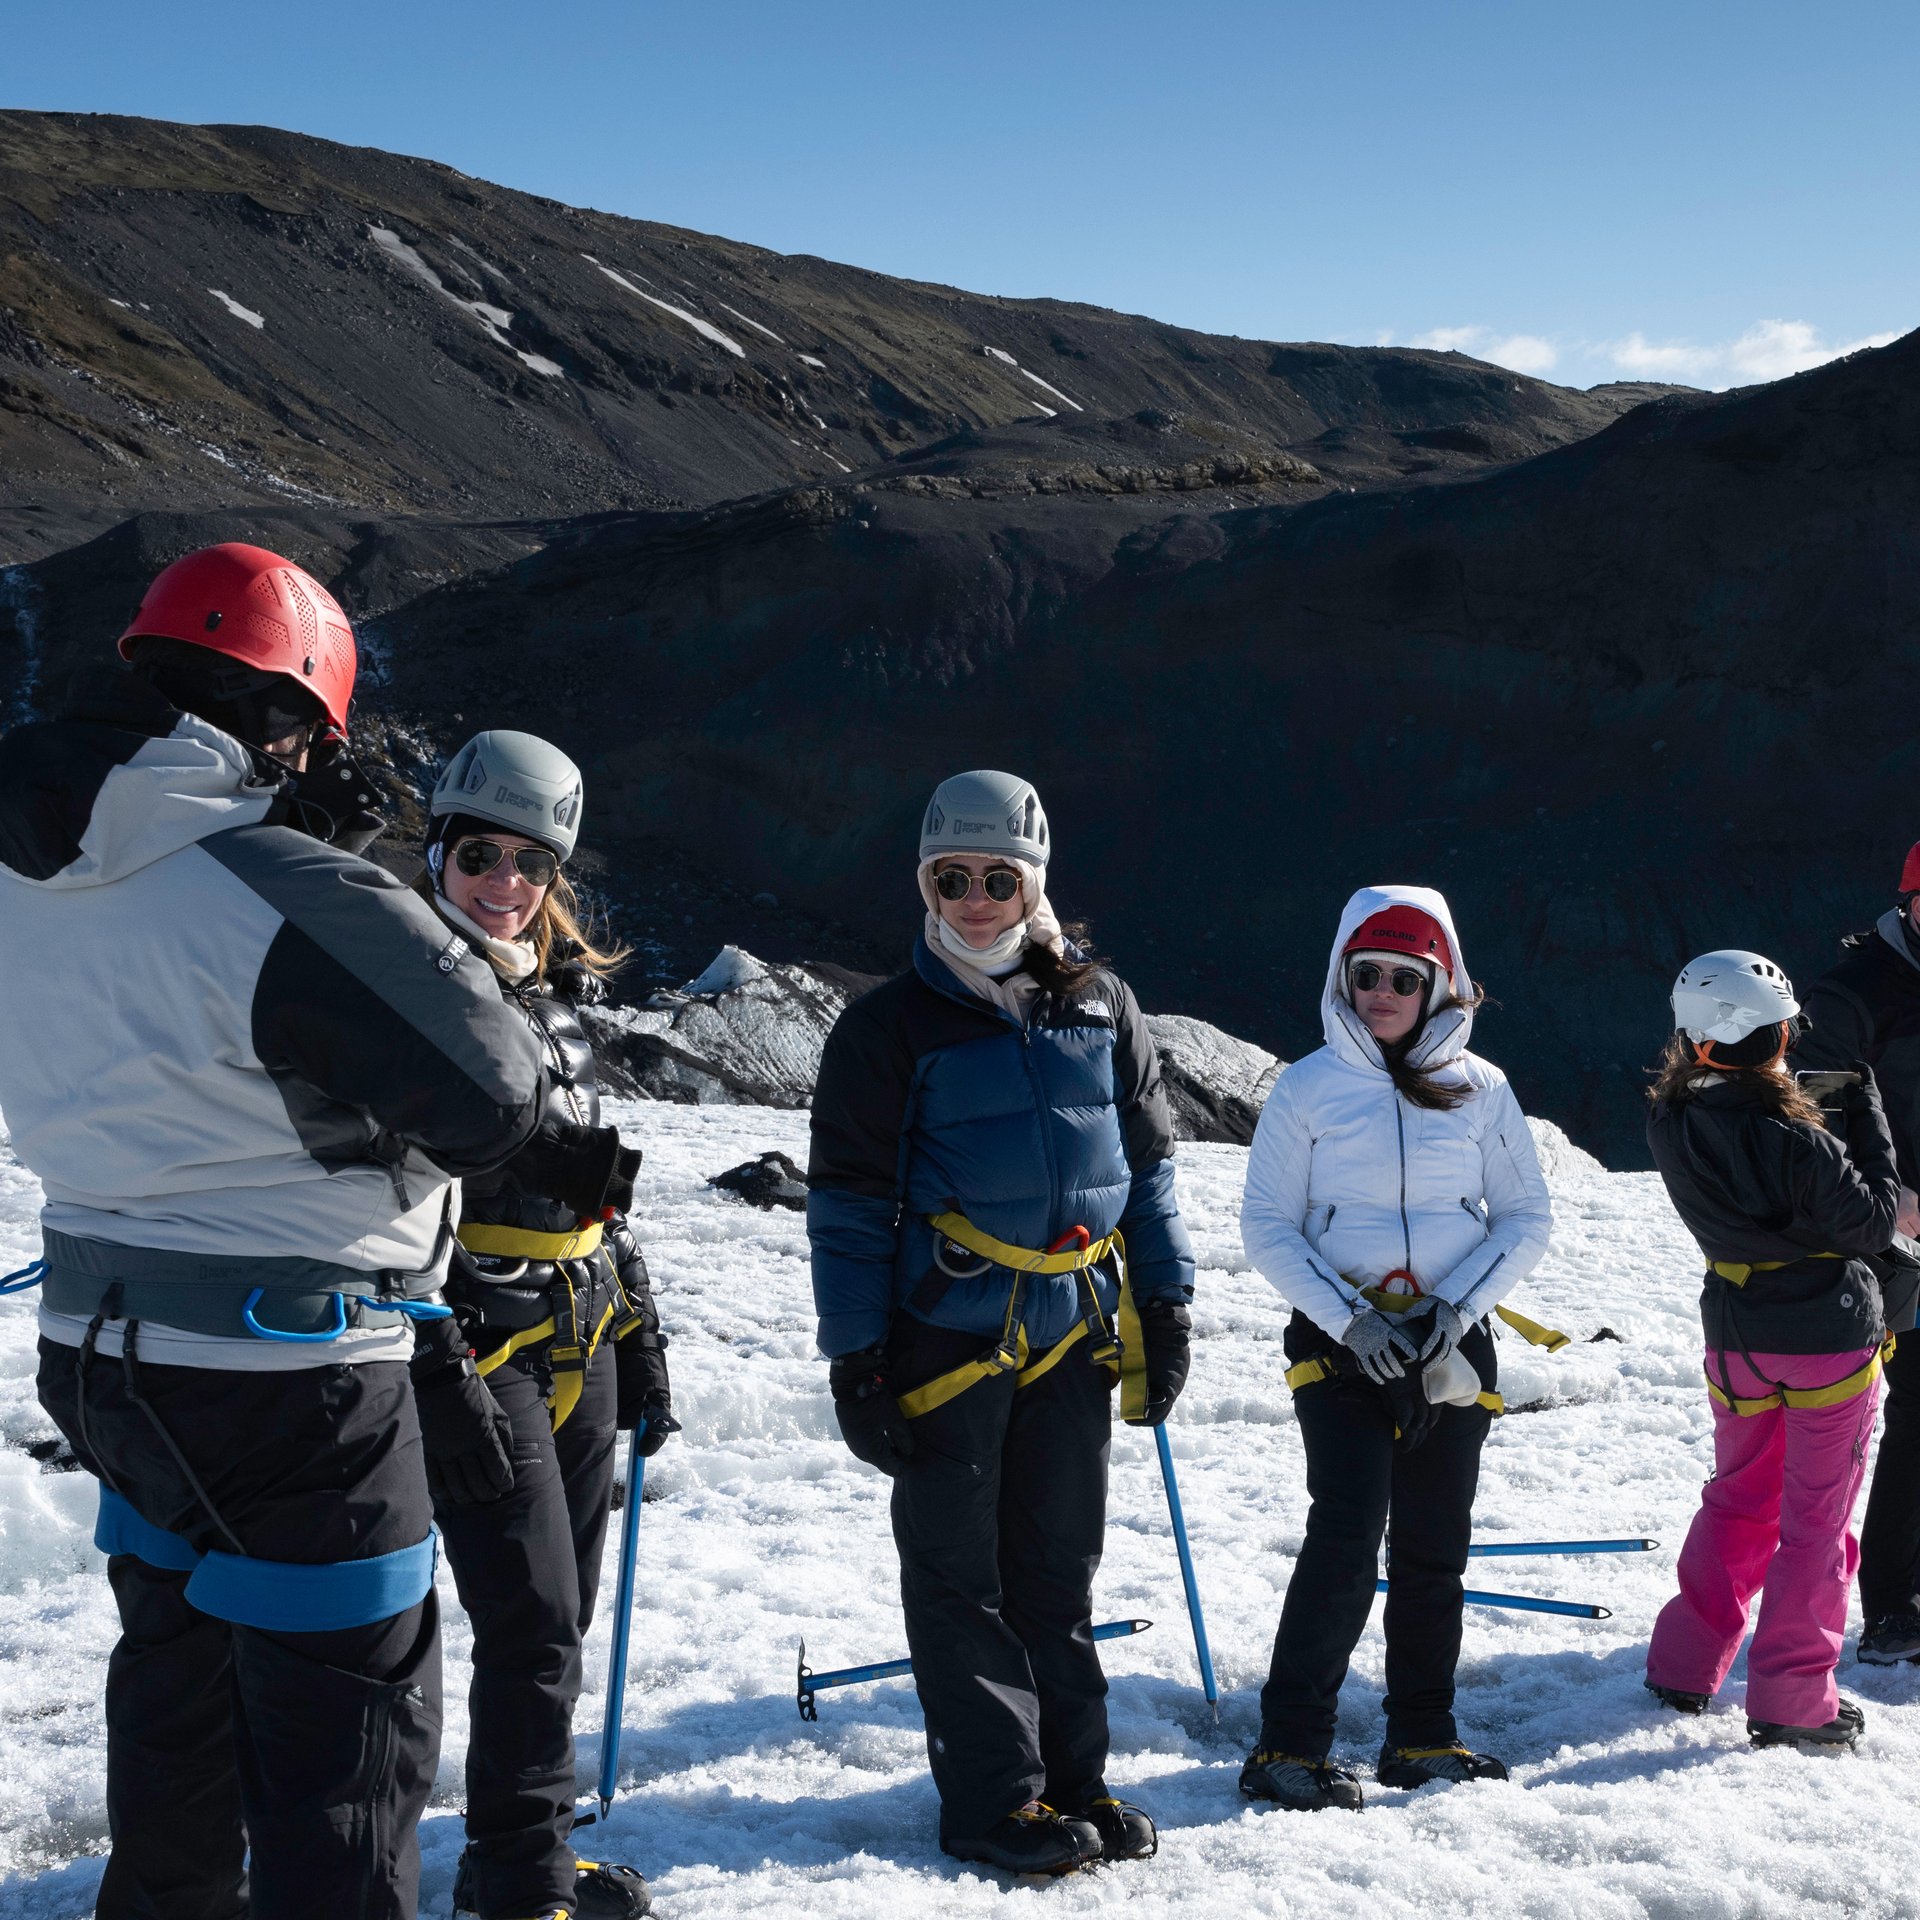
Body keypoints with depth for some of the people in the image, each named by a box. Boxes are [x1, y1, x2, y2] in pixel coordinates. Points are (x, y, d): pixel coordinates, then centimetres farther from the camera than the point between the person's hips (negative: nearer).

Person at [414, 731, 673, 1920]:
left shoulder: (559, 998, 13)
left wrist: (641, 1341, 17)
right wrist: (446, 1376, -20)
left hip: (581, 1349, 7)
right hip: (478, 1352, -7)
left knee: (562, 1621, 13)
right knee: (533, 1625, -8)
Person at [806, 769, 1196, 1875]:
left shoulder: (1100, 1007, 7)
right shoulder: (890, 1027, -4)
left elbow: (1147, 1163, 13)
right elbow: (849, 1204, -4)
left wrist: (1165, 1306, 9)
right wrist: (856, 1358, -8)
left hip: (1077, 1330, 3)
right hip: (947, 1330, -3)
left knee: (1060, 1565, 12)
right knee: (960, 1573, 3)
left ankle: (1073, 1775, 22)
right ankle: (996, 1798, 12)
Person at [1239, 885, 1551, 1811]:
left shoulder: (1479, 1089, 3)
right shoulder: (1307, 1086, -2)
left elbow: (1527, 1217, 5)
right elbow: (1268, 1227, -2)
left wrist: (1460, 1307, -9)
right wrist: (1348, 1319, -14)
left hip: (1451, 1345, 3)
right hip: (1339, 1341, -3)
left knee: (1434, 1546, 8)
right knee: (1347, 1532, -14)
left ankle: (1423, 1738, 22)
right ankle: (1289, 1744, -8)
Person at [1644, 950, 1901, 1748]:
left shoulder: (1671, 1125, -8)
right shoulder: (1792, 1139, -25)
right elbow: (1872, 1223, -12)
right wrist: (1866, 1114, -6)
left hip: (1737, 1339, 5)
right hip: (1829, 1337, -5)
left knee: (1738, 1497, 21)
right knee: (1817, 1516, 6)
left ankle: (1684, 1666, 25)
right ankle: (1790, 1700, 9)